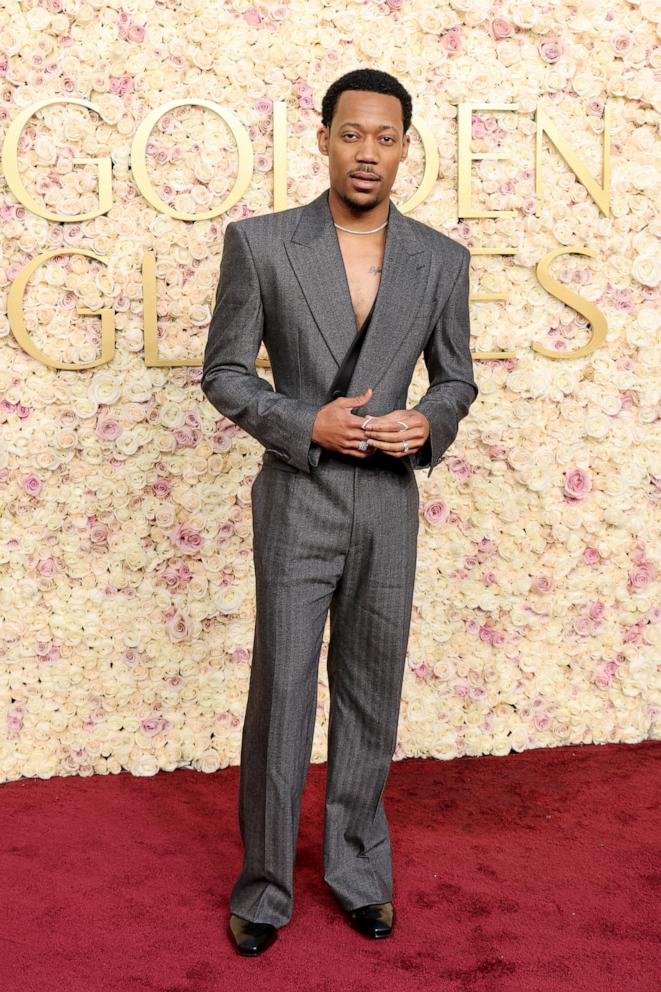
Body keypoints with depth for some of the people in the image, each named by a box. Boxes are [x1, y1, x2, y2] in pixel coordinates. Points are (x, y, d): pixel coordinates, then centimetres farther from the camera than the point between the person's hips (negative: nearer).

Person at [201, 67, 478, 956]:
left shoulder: (441, 258, 2)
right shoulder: (259, 243, -5)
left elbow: (457, 377, 12)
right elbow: (223, 373, -1)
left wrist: (428, 425, -11)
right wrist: (307, 425, -16)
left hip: (389, 507, 3)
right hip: (297, 505, -2)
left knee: (371, 699, 13)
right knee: (281, 699, 5)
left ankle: (358, 870, 32)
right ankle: (265, 889, 23)